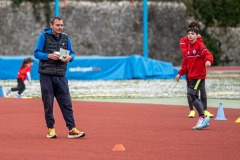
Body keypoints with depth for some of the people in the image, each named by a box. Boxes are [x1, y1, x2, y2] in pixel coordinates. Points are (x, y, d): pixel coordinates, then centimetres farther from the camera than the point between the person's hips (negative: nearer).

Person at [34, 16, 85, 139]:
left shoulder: (65, 38, 10)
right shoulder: (44, 36, -1)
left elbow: (72, 53, 15)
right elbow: (37, 53, -3)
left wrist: (69, 57, -8)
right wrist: (49, 56, -18)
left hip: (60, 76, 3)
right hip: (46, 75, -3)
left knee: (66, 103, -3)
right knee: (48, 103, 2)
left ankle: (72, 129, -5)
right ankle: (50, 128, 10)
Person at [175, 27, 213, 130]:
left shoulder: (200, 46, -7)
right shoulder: (188, 48, 17)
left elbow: (208, 55, -22)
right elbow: (185, 64, 25)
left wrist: (208, 61, -44)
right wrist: (180, 73, 17)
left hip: (199, 76, -9)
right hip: (191, 77, 9)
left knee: (191, 96, -16)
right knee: (194, 98, 9)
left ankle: (203, 118, -8)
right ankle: (202, 121, 15)